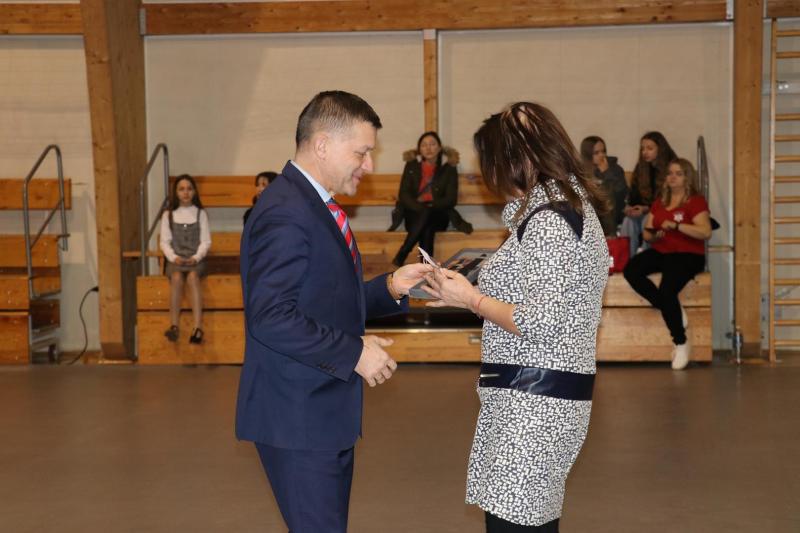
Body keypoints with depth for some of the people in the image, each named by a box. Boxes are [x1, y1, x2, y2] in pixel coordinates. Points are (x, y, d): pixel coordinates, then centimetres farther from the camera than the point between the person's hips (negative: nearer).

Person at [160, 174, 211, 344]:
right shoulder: (168, 215, 12)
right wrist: (173, 257, -13)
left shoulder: (201, 214, 10)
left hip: (195, 260, -1)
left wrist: (196, 257, -14)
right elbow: (164, 242, 6)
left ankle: (198, 327, -45)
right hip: (175, 260, 1)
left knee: (192, 276, -35)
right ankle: (174, 326, -41)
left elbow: (206, 241, 4)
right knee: (176, 277, -34)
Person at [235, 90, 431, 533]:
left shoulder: (315, 206, 13)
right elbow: (271, 317, -27)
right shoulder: (285, 214, -20)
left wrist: (391, 287, 2)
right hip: (297, 417, -10)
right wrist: (354, 353, -21)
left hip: (326, 412, 11)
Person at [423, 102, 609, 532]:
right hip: (542, 392, 10)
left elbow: (539, 324, -20)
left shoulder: (549, 222, -16)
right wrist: (480, 289, 15)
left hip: (534, 397, -10)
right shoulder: (573, 207, 16)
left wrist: (471, 299, -9)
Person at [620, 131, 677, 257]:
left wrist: (646, 209, -21)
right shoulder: (641, 168, 8)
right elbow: (634, 195, 10)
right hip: (642, 211, 4)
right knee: (628, 221, -26)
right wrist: (629, 207, -13)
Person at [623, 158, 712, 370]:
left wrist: (676, 225, -22)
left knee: (666, 290, -30)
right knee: (630, 270, -22)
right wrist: (654, 235, -8)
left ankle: (681, 343, -13)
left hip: (687, 255, -6)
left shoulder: (696, 201, -2)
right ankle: (673, 310, -13)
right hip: (660, 252, 6)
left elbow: (706, 232, -16)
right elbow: (647, 233, 16)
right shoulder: (659, 202, 18)